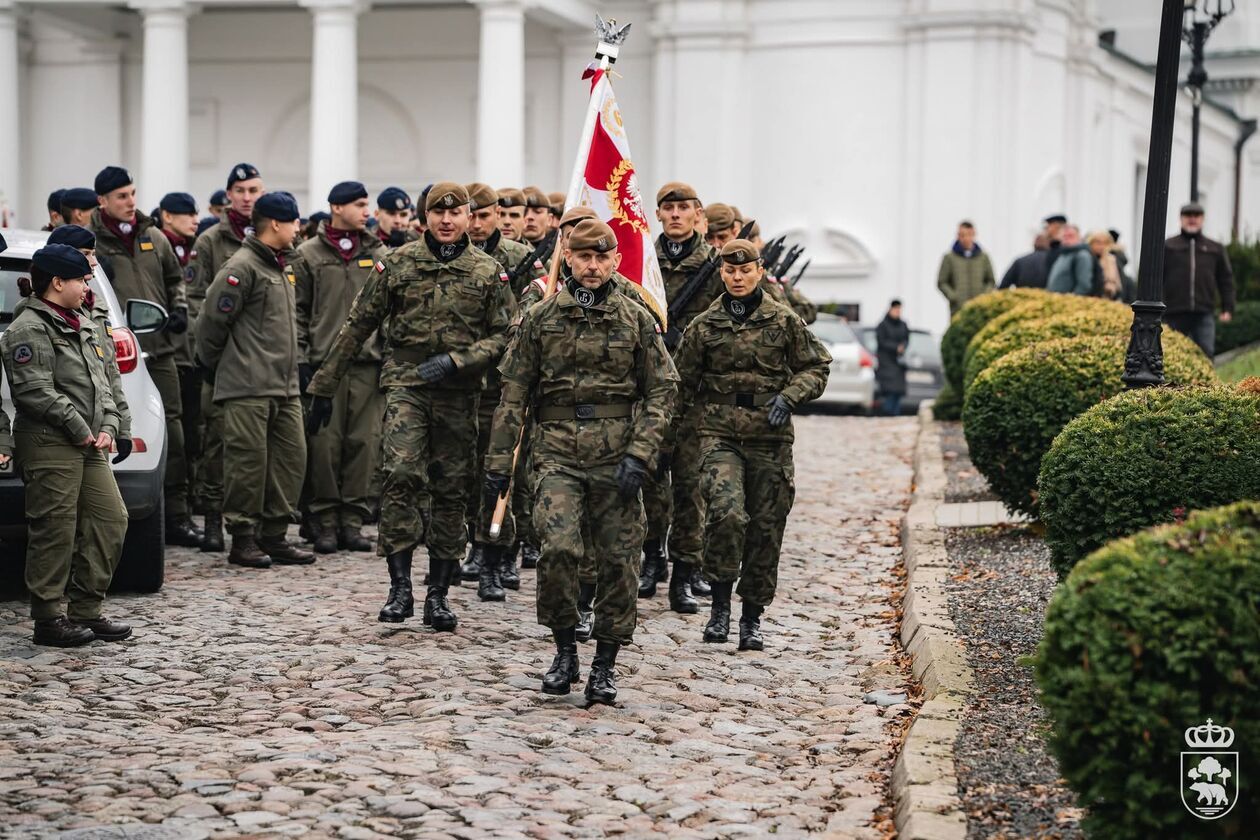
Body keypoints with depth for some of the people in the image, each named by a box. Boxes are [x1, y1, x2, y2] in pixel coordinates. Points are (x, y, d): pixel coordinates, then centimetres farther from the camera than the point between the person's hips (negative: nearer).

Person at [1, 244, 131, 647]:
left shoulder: (84, 328, 19)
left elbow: (102, 383, 20)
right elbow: (36, 391, -18)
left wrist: (106, 428, 4)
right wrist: (80, 430, -15)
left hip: (89, 447, 9)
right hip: (50, 446, -9)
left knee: (111, 520, 6)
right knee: (55, 531, -6)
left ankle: (86, 610, 14)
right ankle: (49, 619, 2)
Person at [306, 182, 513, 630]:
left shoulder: (488, 272, 5)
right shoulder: (397, 264, 3)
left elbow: (501, 336, 4)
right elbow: (357, 325, 6)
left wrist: (455, 361, -13)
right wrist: (324, 386, 5)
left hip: (459, 392, 2)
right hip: (406, 382, -1)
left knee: (452, 489, 5)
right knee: (402, 475, -19)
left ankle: (438, 593, 14)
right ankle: (400, 585, -14)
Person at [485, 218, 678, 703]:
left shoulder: (636, 320, 6)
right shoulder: (541, 318, 7)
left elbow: (662, 390, 4)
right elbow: (514, 393, 8)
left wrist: (639, 455, -8)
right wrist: (498, 462, 4)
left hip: (616, 455, 1)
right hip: (558, 452, 0)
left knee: (619, 559, 1)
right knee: (558, 548, -17)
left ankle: (605, 666, 14)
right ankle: (564, 651, 2)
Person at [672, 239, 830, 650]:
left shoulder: (784, 320, 4)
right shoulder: (704, 325, 5)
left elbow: (815, 367, 9)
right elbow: (685, 381, 15)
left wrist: (788, 397, -7)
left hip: (770, 438, 1)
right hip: (720, 434, -1)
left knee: (765, 527, 5)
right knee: (726, 512, -22)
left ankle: (753, 617, 19)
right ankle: (720, 604, -5)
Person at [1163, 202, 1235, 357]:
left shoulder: (1215, 249, 14)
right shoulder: (1167, 247, 7)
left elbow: (1226, 279, 14)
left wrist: (1228, 308, 5)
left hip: (1204, 314, 1)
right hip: (1174, 314, -1)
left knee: (1205, 353, -8)